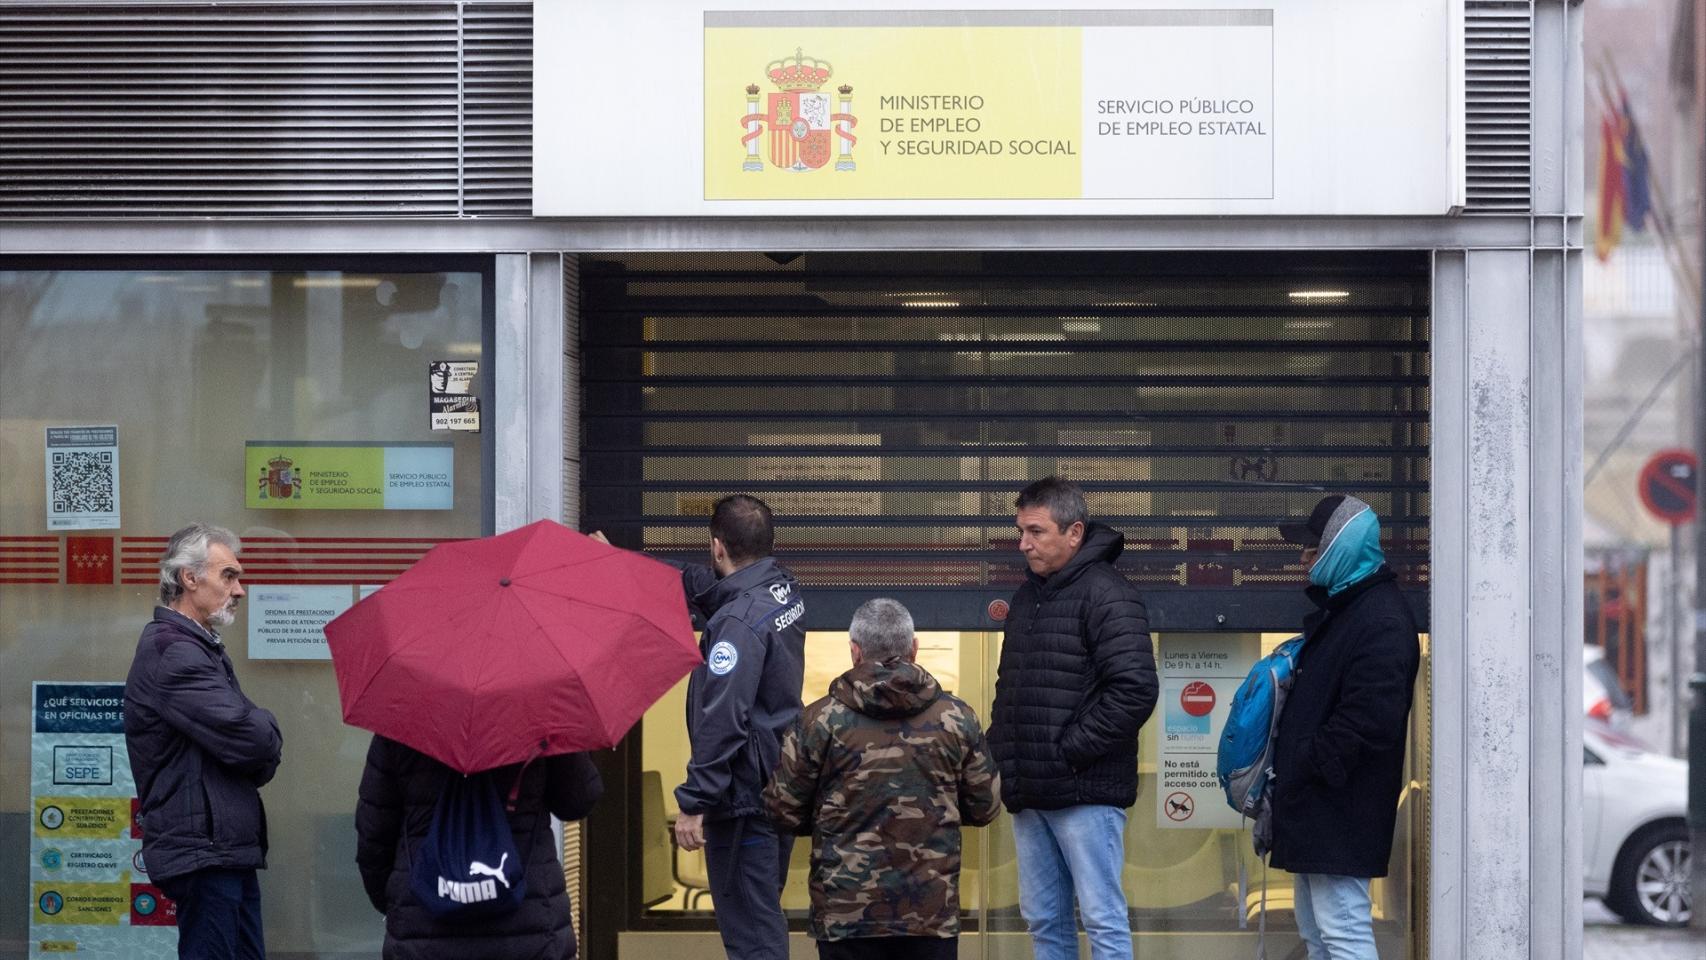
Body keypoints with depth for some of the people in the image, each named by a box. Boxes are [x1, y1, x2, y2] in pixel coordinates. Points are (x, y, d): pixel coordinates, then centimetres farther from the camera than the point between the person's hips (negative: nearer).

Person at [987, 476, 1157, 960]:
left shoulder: (1106, 596, -11)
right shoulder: (1027, 596, 16)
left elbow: (1134, 691, -20)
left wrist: (1069, 752, -17)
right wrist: (1001, 752, 11)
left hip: (1086, 793, -8)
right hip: (1029, 794, 9)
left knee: (1103, 920, -5)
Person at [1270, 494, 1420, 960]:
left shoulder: (1382, 619, -17)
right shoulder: (1338, 608, 18)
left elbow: (1369, 716, -25)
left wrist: (1311, 763, -18)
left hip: (1341, 812, -11)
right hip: (1314, 808, 11)